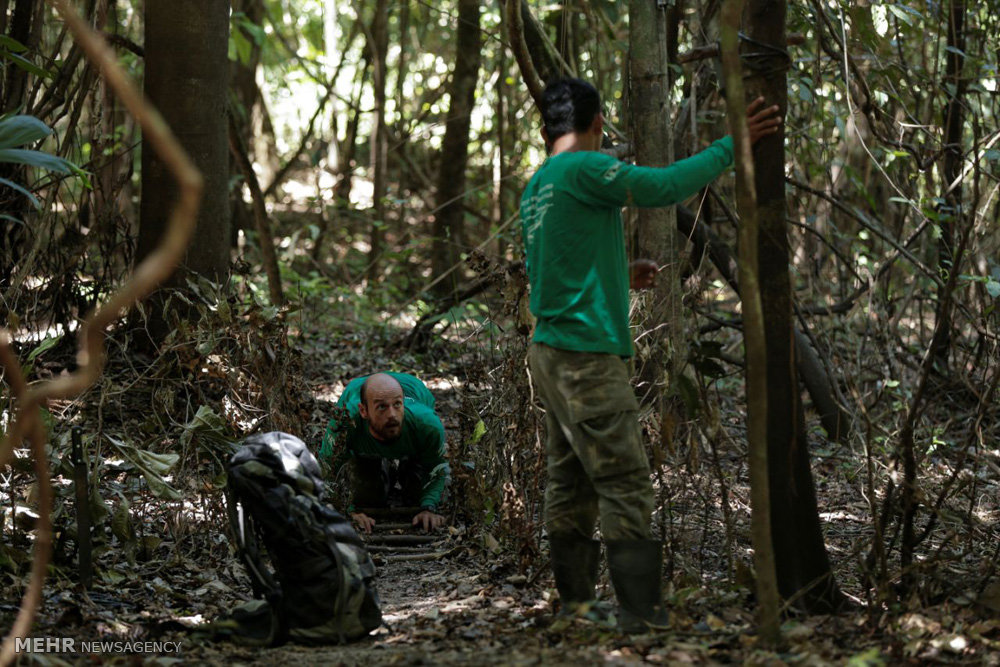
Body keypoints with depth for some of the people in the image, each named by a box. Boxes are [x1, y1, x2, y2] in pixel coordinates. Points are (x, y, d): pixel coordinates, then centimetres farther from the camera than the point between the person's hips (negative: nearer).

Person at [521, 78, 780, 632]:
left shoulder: (535, 187, 15)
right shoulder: (584, 169, -11)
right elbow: (663, 186, -19)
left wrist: (621, 277, 31)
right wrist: (731, 146, -11)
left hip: (550, 352, 9)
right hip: (586, 354, -9)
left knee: (570, 482, 13)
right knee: (625, 484, -8)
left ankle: (576, 602, 18)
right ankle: (642, 611, -9)